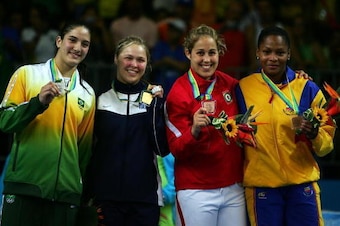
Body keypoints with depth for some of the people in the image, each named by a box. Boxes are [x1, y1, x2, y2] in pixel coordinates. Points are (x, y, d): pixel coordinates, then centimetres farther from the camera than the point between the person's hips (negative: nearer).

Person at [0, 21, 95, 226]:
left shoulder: (88, 94, 14)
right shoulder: (28, 74, 4)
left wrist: (84, 194, 13)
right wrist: (38, 102, -17)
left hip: (65, 192, 3)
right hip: (24, 186, -3)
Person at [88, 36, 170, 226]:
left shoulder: (153, 99, 6)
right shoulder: (101, 99, 4)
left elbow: (163, 149, -4)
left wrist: (155, 105, -9)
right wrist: (88, 196, -2)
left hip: (145, 198, 0)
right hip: (107, 197, 0)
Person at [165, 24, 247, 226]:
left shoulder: (231, 85, 5)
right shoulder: (179, 93, -7)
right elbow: (176, 148, -10)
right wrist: (194, 131, -28)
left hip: (234, 188, 4)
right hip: (196, 192, -4)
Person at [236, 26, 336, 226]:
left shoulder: (307, 88, 1)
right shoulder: (243, 88, 3)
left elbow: (327, 143, 1)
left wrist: (315, 135, -18)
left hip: (302, 183, 0)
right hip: (261, 185, 0)